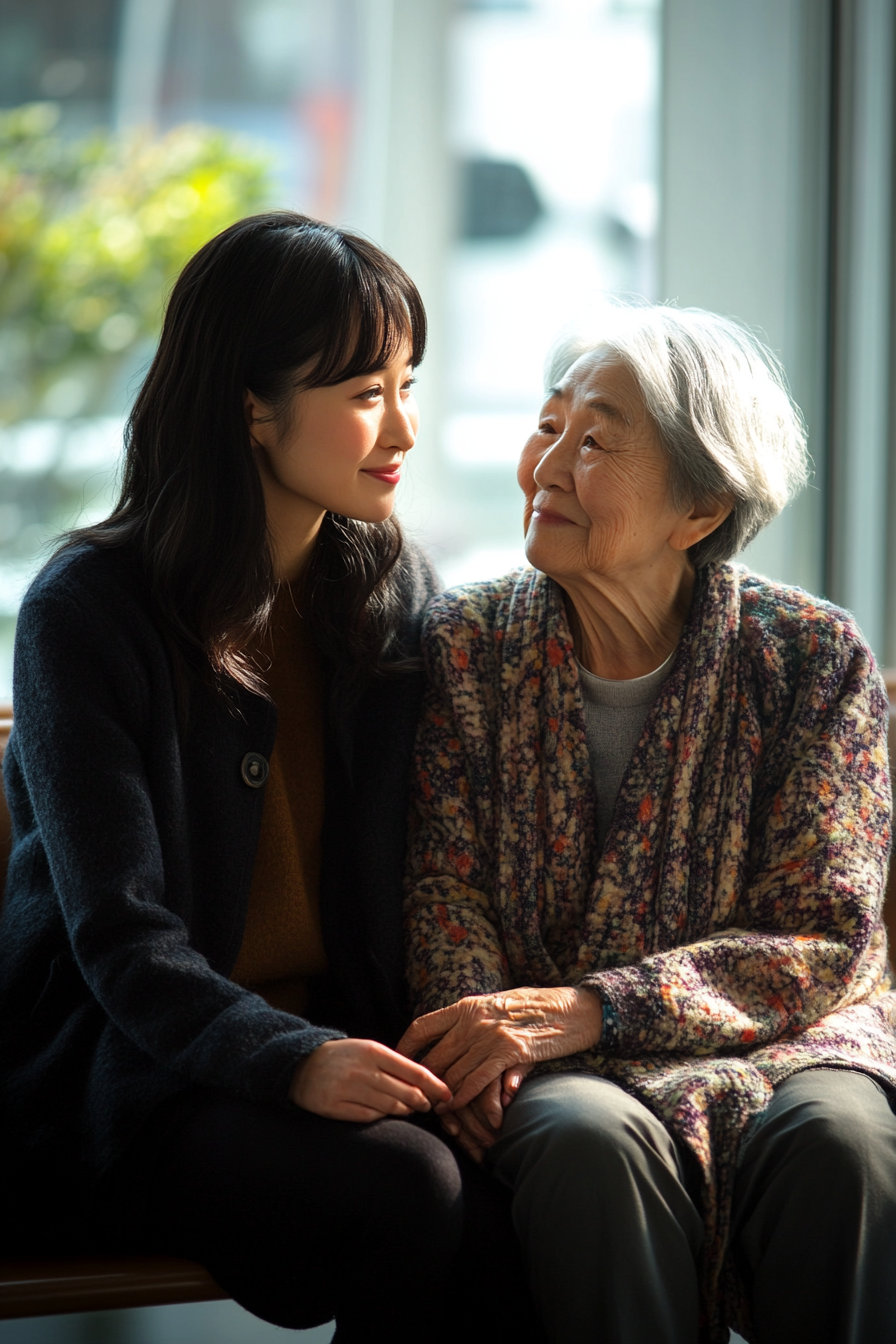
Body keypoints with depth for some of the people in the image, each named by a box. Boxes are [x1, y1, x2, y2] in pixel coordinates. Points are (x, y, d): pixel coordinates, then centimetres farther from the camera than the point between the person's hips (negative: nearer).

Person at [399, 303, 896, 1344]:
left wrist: (584, 1010, -19)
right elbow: (446, 890, 5)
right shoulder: (465, 646, 6)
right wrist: (482, 1035, -19)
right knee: (591, 1139, -35)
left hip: (782, 1038, 0)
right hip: (553, 1072, 1)